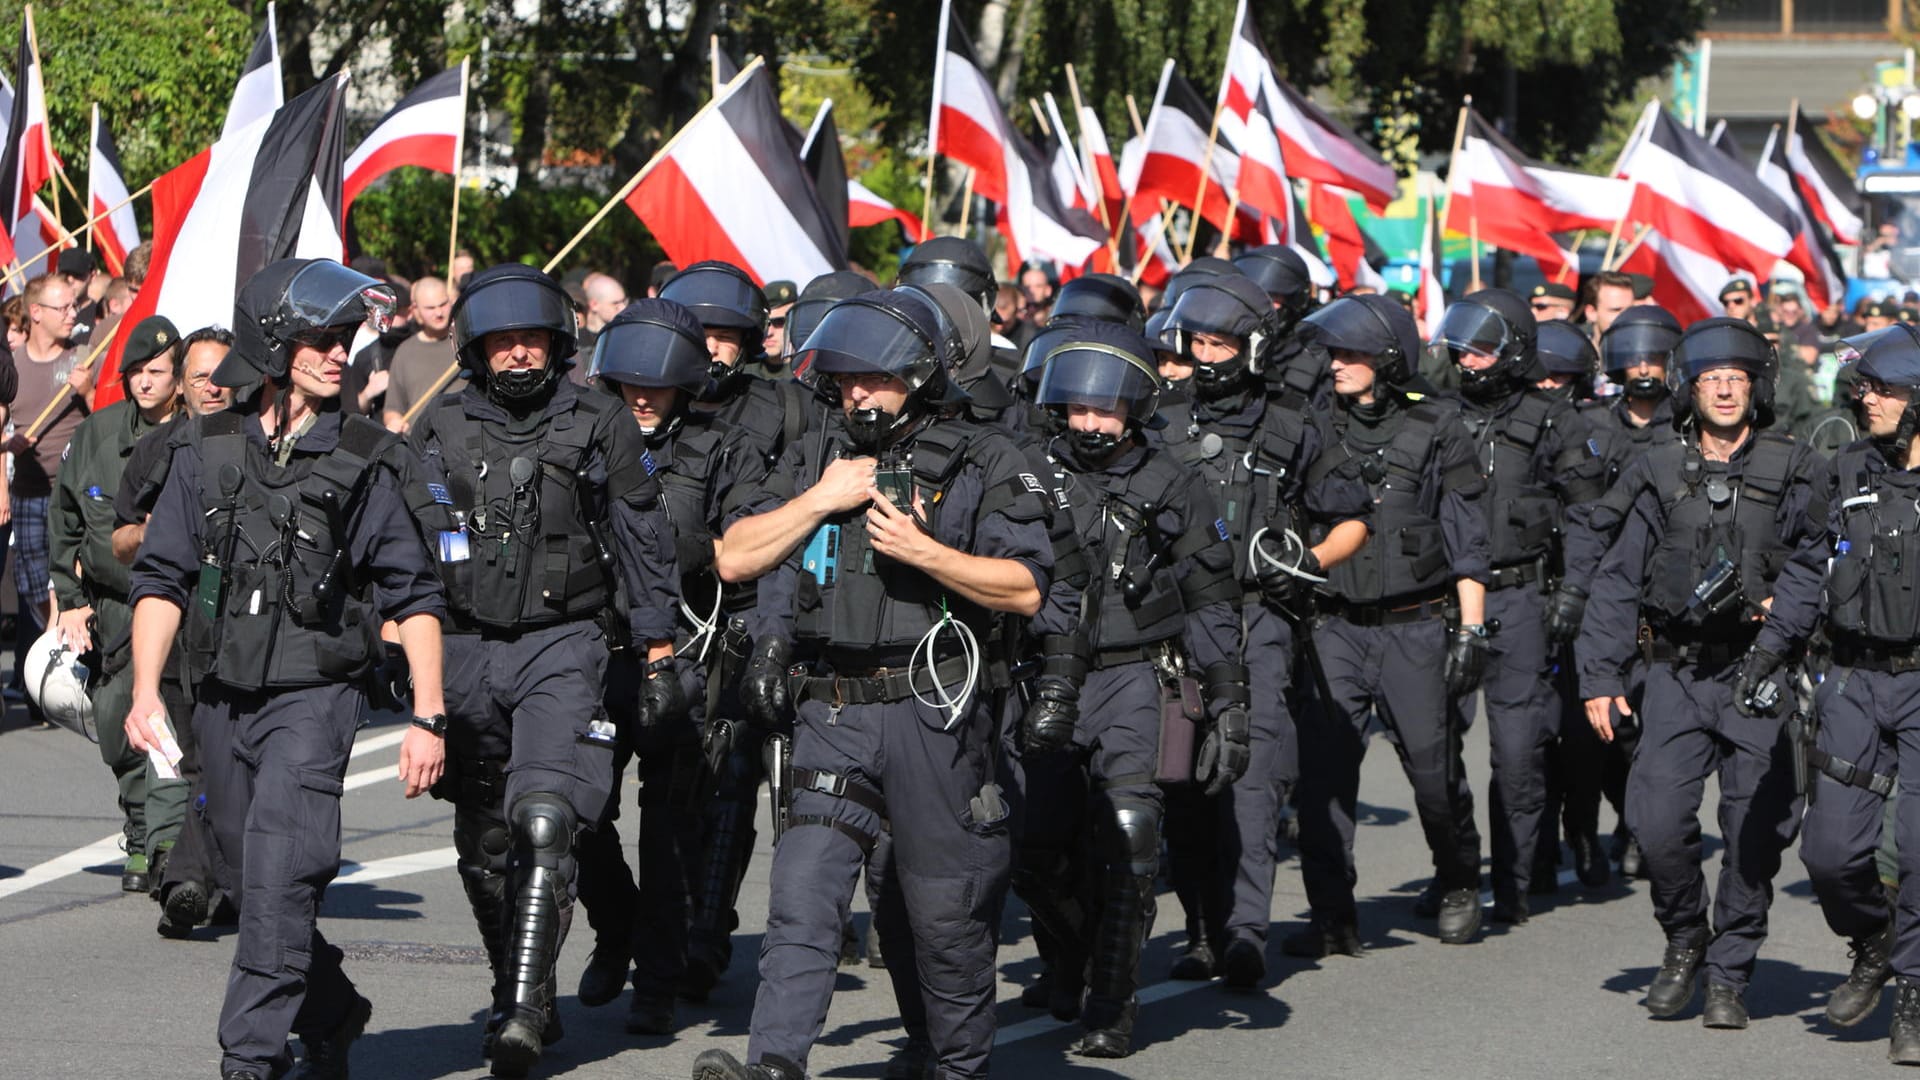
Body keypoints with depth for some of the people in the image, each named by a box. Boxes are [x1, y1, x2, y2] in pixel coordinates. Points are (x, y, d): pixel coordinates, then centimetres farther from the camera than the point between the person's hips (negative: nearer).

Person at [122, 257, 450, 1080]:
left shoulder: (364, 461, -2)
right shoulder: (206, 451, 4)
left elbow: (414, 597, 0)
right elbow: (162, 579, 5)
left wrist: (427, 717, -6)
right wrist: (146, 691, -7)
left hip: (315, 696, -4)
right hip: (223, 700, 4)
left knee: (281, 876, -18)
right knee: (253, 880, 13)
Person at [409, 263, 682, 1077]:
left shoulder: (601, 429, 3)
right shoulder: (438, 429, 7)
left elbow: (645, 545, 8)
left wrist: (658, 655, 7)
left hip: (564, 647, -3)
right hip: (464, 650, 3)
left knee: (544, 822, -20)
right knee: (484, 843, 10)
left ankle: (524, 1012, -23)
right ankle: (520, 999, 26)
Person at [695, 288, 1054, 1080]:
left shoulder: (980, 465, 2)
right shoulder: (817, 461, 14)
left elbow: (1026, 589, -5)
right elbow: (735, 560, 8)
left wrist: (921, 551, -15)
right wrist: (823, 499, -2)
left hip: (933, 714, -3)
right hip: (832, 715, 3)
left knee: (945, 908, 6)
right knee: (803, 890, -12)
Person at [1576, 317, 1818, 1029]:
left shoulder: (1793, 474, 4)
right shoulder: (1662, 476, 9)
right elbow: (1617, 582, 11)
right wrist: (1600, 677, 5)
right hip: (1677, 675, 1)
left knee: (1755, 834, -1)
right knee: (1656, 822, -11)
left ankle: (1728, 977, 13)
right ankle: (1684, 940, 15)